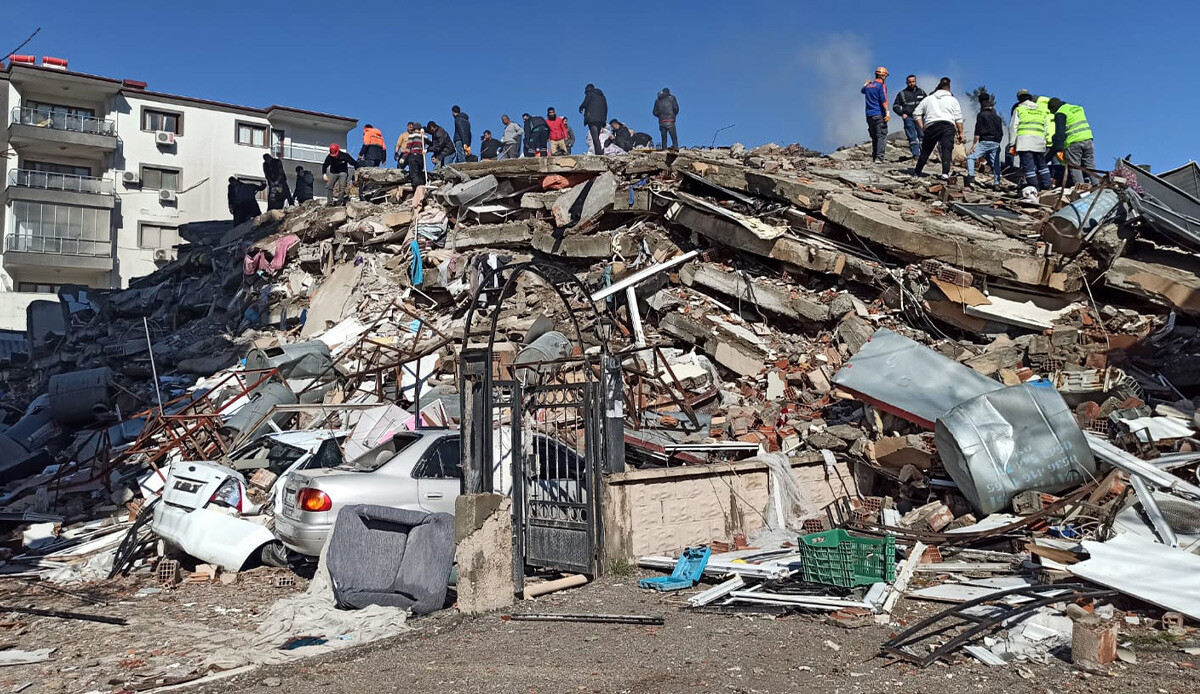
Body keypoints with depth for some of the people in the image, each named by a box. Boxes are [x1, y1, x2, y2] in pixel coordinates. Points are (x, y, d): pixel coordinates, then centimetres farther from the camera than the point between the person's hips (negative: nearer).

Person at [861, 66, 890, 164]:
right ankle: (879, 157, -19)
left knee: (874, 137, 13)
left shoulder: (868, 85, 13)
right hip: (879, 114, -6)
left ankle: (874, 157, 13)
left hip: (869, 115, 7)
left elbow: (863, 90, 38)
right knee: (881, 136, -8)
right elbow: (883, 100, -16)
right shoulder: (881, 85, -6)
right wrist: (887, 112, -19)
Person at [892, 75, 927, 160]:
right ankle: (916, 154, -5)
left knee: (922, 135, -4)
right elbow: (895, 106, 12)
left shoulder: (921, 92, 16)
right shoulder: (902, 93, 9)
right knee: (912, 137, -5)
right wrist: (902, 113, -2)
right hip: (908, 118, -2)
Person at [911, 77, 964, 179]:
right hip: (948, 126, -2)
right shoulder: (953, 100, 15)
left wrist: (922, 128, 13)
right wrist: (960, 132, 11)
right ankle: (945, 173, -23)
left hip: (931, 127, 2)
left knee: (926, 150, 13)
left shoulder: (928, 99, 20)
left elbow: (916, 113, 14)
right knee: (947, 150, -8)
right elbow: (958, 118, 8)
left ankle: (917, 171, 22)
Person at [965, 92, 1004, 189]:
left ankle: (971, 178, -19)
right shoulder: (998, 117, 18)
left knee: (970, 157, -1)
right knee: (995, 163, 9)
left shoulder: (981, 115, 1)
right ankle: (996, 183, 4)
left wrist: (974, 144, -5)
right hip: (996, 143, 6)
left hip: (985, 142, -5)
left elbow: (978, 131, -6)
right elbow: (1001, 133, 19)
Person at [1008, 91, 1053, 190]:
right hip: (1039, 142, 4)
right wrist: (1044, 142, 20)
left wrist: (1012, 144, 2)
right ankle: (1047, 185, 18)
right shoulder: (1042, 111, 23)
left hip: (1024, 141, -4)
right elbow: (1046, 128, 18)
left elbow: (1013, 127, 2)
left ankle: (1034, 185, -10)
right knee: (1042, 164, 17)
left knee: (1028, 165, -5)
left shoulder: (1019, 110, 9)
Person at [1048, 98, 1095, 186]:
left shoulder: (1060, 113, -3)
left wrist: (1059, 150, -13)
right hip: (1088, 139, 7)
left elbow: (1060, 132, -11)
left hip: (1073, 142, -7)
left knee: (1074, 168, -2)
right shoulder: (1078, 108, 22)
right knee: (1090, 167, 11)